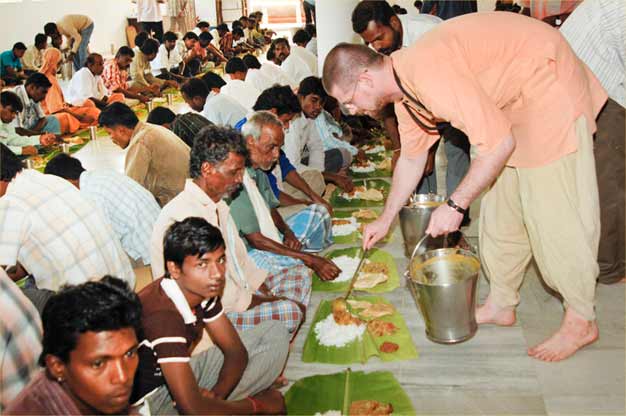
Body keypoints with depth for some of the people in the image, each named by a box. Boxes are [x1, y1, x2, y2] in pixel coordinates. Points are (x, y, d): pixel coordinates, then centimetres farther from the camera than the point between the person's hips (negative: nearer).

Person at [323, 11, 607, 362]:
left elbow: (499, 143, -31)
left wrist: (456, 205, -22)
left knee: (555, 214, -6)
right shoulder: (403, 87, 1)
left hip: (549, 86, -10)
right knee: (500, 212, 12)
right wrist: (386, 219, 21)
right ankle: (502, 304, 24)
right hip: (512, 104, 10)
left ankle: (581, 321, 8)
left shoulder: (428, 73, -31)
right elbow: (412, 156, 16)